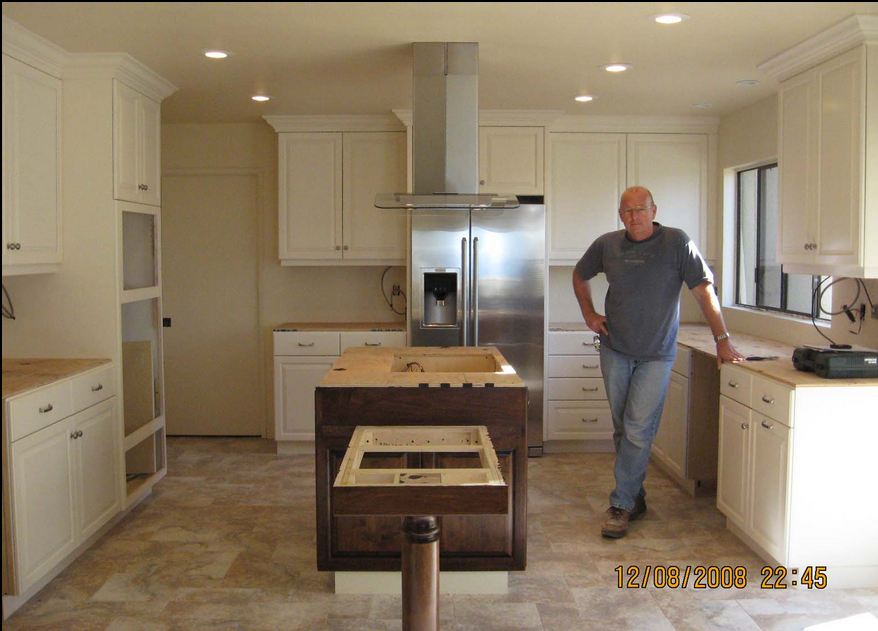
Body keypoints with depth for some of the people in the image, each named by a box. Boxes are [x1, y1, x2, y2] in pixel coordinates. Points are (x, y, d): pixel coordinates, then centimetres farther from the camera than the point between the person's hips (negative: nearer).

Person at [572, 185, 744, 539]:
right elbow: (580, 275, 19)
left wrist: (723, 340, -15)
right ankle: (636, 497, 26)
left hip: (656, 355, -4)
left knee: (638, 431, -8)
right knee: (622, 429, 11)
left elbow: (704, 290, -11)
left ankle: (621, 505, 2)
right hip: (615, 351, 4)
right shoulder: (607, 245, 1)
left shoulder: (676, 243, -9)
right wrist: (589, 314, 8)